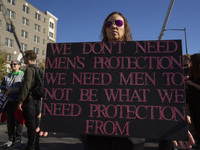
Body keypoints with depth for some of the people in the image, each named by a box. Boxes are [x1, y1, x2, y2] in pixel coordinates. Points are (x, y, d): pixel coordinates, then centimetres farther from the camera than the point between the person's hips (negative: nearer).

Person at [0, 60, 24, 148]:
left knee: (18, 121, 0)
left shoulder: (23, 75, 1)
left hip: (18, 101, -5)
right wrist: (7, 88, -4)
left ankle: (18, 139, 13)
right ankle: (11, 140, 19)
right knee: (10, 121, 8)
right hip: (9, 101, 5)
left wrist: (10, 91, -11)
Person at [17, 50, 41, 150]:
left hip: (30, 99, -8)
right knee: (35, 122, 13)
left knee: (30, 123, -2)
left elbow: (26, 85, -19)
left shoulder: (29, 69, -10)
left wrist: (20, 101, -16)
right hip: (37, 99, 8)